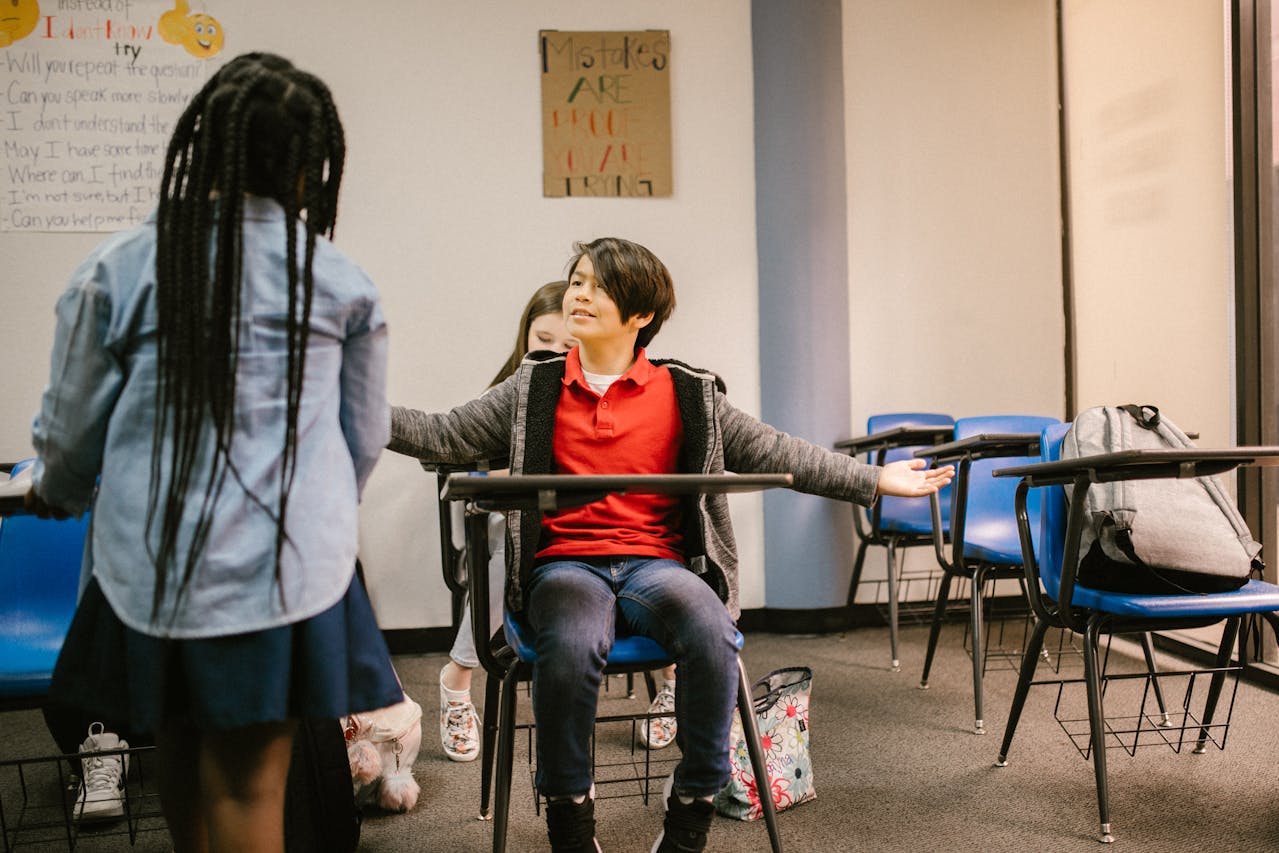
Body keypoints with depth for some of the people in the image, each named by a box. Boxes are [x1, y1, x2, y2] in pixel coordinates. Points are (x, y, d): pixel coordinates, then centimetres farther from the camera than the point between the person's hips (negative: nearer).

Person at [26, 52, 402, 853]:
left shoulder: (120, 265, -3)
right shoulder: (340, 280, -2)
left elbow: (71, 425, 5)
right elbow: (368, 436, 8)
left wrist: (57, 491, 28)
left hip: (150, 564, 2)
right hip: (285, 567, -1)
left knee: (180, 759, 21)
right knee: (248, 784, 6)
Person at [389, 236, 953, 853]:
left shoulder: (687, 394, 8)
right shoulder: (535, 389, 10)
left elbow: (776, 453, 8)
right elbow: (443, 436, 9)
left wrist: (876, 480, 2)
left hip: (656, 563, 1)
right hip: (565, 563, 0)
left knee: (711, 634, -32)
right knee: (571, 645, -34)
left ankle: (693, 803, -7)